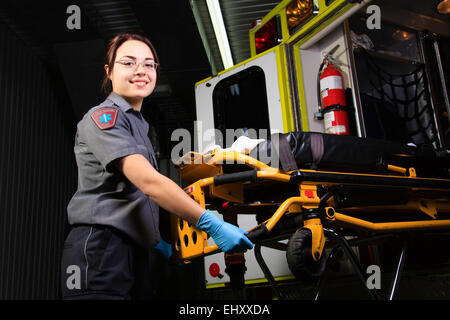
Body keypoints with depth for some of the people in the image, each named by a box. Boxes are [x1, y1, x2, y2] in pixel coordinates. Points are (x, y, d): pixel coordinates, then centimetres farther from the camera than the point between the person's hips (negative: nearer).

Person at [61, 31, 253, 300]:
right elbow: (149, 181, -23)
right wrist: (213, 225, -26)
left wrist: (155, 240, 21)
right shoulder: (104, 116, -10)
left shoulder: (139, 123, 19)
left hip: (133, 251, 9)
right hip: (101, 251, -9)